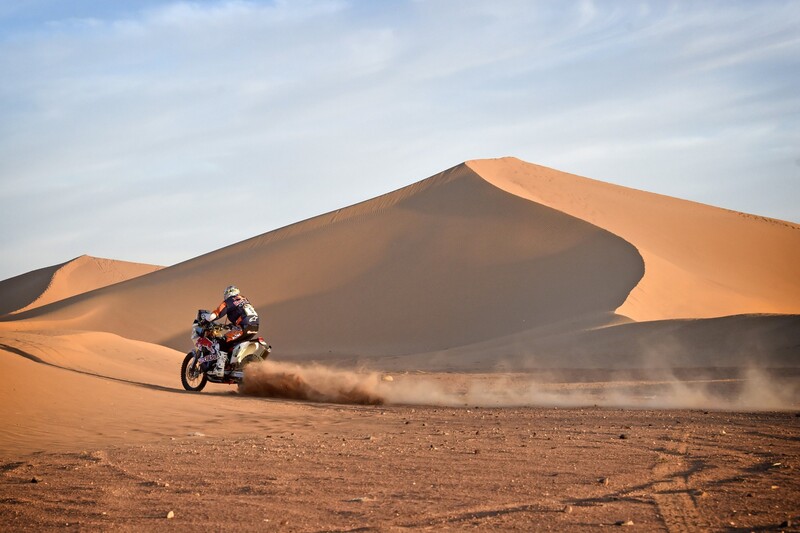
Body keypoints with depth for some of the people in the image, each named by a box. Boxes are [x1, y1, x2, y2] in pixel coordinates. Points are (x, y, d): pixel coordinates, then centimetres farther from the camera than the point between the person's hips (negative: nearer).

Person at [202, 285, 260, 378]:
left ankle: (219, 369, -15)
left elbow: (214, 315, -1)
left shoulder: (229, 302, 6)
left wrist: (205, 317, 18)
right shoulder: (245, 300, 28)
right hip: (254, 328, 8)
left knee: (221, 343, -5)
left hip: (243, 327, -8)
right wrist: (232, 325, 45)